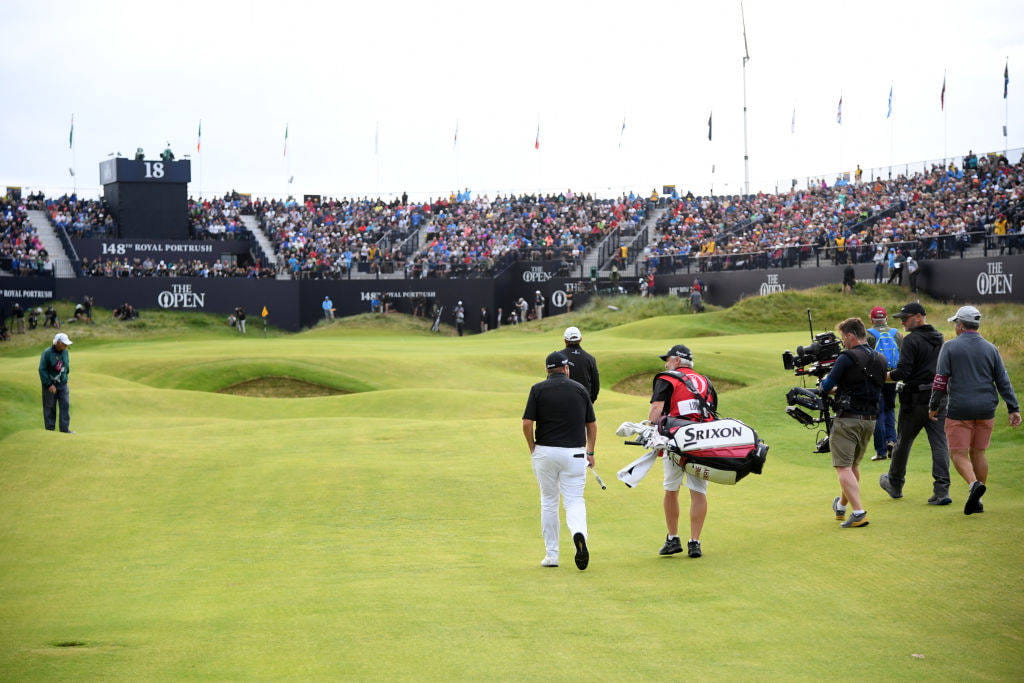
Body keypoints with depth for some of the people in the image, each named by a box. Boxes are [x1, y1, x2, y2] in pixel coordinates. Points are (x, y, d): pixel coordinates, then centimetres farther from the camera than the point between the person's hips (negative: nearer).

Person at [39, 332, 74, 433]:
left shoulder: (65, 352, 4)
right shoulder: (47, 353, -13)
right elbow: (42, 370, -13)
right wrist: (49, 385, -15)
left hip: (62, 383, 5)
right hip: (49, 384, -5)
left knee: (65, 405, -3)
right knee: (50, 407, 2)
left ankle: (65, 428, -1)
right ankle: (50, 428, 11)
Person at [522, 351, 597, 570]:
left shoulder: (538, 389, -1)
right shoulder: (579, 389, 5)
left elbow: (527, 423, -8)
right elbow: (592, 424, 10)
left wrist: (532, 449, 6)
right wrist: (590, 452, 21)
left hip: (545, 451, 0)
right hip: (574, 452, 0)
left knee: (548, 503, 12)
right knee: (574, 500, 3)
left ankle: (551, 554, 15)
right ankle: (579, 534, -29)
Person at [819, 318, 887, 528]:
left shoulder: (847, 358, -14)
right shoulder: (880, 360, 9)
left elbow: (826, 387, -12)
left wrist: (824, 384, 14)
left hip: (847, 419, -8)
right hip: (870, 420, 8)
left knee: (843, 467, -6)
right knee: (853, 465, 23)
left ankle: (859, 513, -18)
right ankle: (841, 506, 41)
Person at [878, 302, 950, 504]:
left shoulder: (911, 340, -12)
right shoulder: (939, 339, 11)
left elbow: (902, 372, -19)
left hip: (915, 400, -6)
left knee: (903, 442, 12)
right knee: (940, 444, 0)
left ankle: (895, 484, 27)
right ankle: (942, 489, -9)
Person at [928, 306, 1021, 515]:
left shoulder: (950, 347, -3)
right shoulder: (991, 349, 8)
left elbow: (940, 380, -6)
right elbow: (1003, 381, 6)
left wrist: (934, 406, 2)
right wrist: (1014, 409, 7)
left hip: (959, 409, -4)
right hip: (986, 411, 4)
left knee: (958, 453, 0)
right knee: (978, 452, 13)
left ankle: (974, 483, -27)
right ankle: (976, 501, 14)